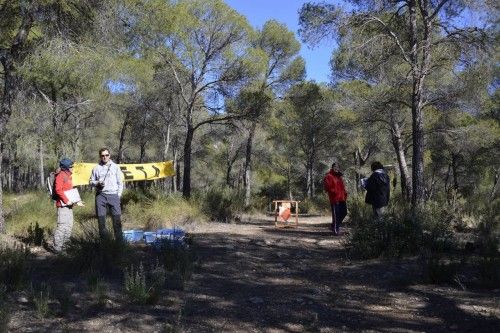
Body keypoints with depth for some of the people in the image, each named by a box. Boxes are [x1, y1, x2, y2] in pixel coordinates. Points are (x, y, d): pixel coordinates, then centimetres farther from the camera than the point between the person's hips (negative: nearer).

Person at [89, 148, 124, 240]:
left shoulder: (115, 167, 7)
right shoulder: (96, 168, 7)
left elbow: (120, 182, 8)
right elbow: (91, 181, 12)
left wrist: (119, 194, 0)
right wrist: (97, 183, -9)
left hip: (113, 195, -1)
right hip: (100, 195, 1)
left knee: (117, 217, -4)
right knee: (101, 217, 4)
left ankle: (119, 239, 0)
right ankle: (104, 239, 14)